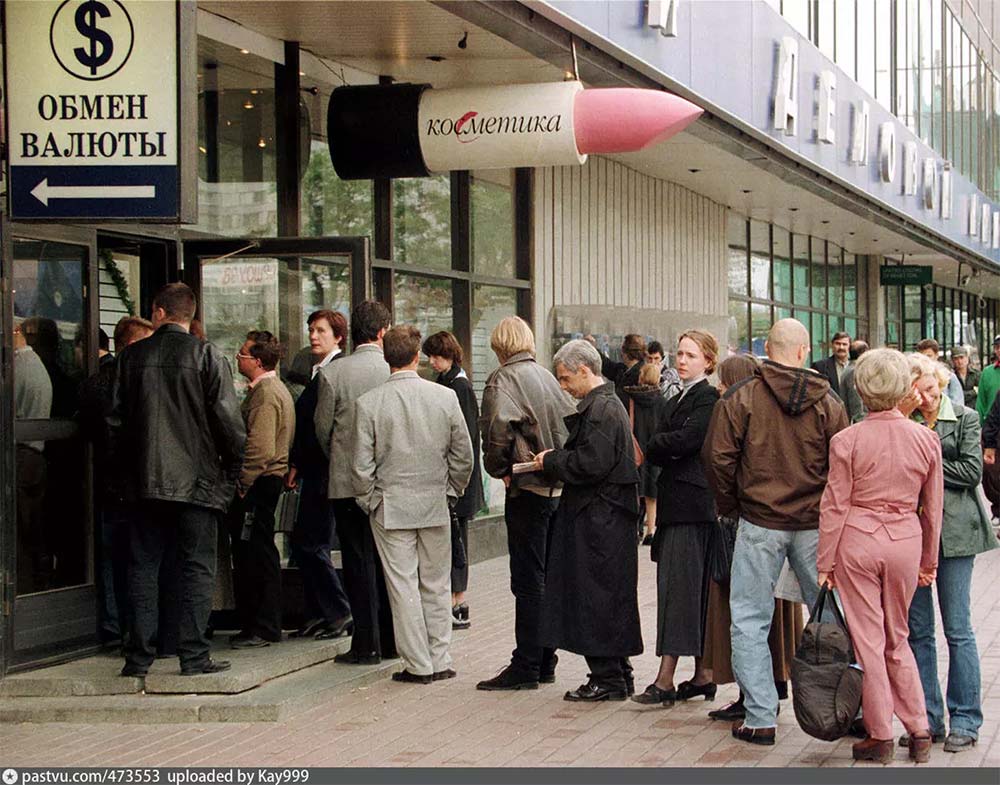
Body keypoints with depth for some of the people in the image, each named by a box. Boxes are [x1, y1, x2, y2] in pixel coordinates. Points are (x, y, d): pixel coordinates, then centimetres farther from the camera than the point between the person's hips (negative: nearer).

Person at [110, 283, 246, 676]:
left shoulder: (132, 356, 3)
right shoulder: (206, 356, -6)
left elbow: (116, 419, 7)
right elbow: (228, 420, -8)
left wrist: (124, 465, 18)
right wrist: (233, 468, 5)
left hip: (145, 479, 3)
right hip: (197, 479, -3)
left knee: (143, 567, 9)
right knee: (196, 568, 2)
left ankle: (139, 655, 8)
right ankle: (193, 655, 0)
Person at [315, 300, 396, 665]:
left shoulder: (331, 373, -8)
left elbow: (322, 426, 0)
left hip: (347, 481, -2)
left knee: (359, 562, 3)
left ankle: (367, 644, 2)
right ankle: (391, 639, 17)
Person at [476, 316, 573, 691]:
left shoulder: (503, 379, -9)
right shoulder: (547, 377, 12)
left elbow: (497, 427, -24)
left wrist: (498, 469, -10)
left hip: (528, 490, -7)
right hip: (558, 487, 7)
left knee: (528, 582, -4)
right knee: (547, 579, 13)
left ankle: (526, 667, -1)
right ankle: (545, 662, 20)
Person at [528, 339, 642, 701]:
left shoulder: (602, 409, -16)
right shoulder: (605, 404, 16)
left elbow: (592, 464, -23)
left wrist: (551, 461, -11)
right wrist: (556, 458, 7)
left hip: (599, 518, -10)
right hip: (598, 515, 10)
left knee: (596, 597, -5)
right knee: (608, 596, 14)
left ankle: (607, 678, 0)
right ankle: (618, 674, 21)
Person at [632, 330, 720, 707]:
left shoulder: (709, 399, -8)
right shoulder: (678, 400, 21)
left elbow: (684, 440, -18)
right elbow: (665, 446, 17)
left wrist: (650, 449, -2)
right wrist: (662, 450, -5)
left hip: (692, 503, -9)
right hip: (675, 502, 9)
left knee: (678, 586, -11)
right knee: (697, 589, 10)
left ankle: (666, 680, -14)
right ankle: (703, 675, 14)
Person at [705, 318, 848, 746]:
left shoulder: (741, 397, -6)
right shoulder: (828, 404, 0)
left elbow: (718, 457, -8)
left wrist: (730, 506, 7)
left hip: (760, 522, -2)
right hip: (816, 525, 2)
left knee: (750, 619, 5)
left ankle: (761, 718, 2)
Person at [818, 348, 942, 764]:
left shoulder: (847, 440, -10)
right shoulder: (926, 439, -1)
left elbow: (834, 506, -6)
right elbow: (933, 508, 7)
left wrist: (824, 563, 1)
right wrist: (929, 561, 18)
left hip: (858, 540, -3)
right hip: (905, 542, 3)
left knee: (867, 639, 6)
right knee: (897, 639, 17)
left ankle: (881, 736, 11)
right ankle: (918, 732, 14)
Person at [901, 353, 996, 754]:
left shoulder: (964, 419, 3)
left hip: (953, 531, -2)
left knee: (958, 629, 0)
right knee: (918, 630, 6)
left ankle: (965, 720, 7)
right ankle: (927, 718, 14)